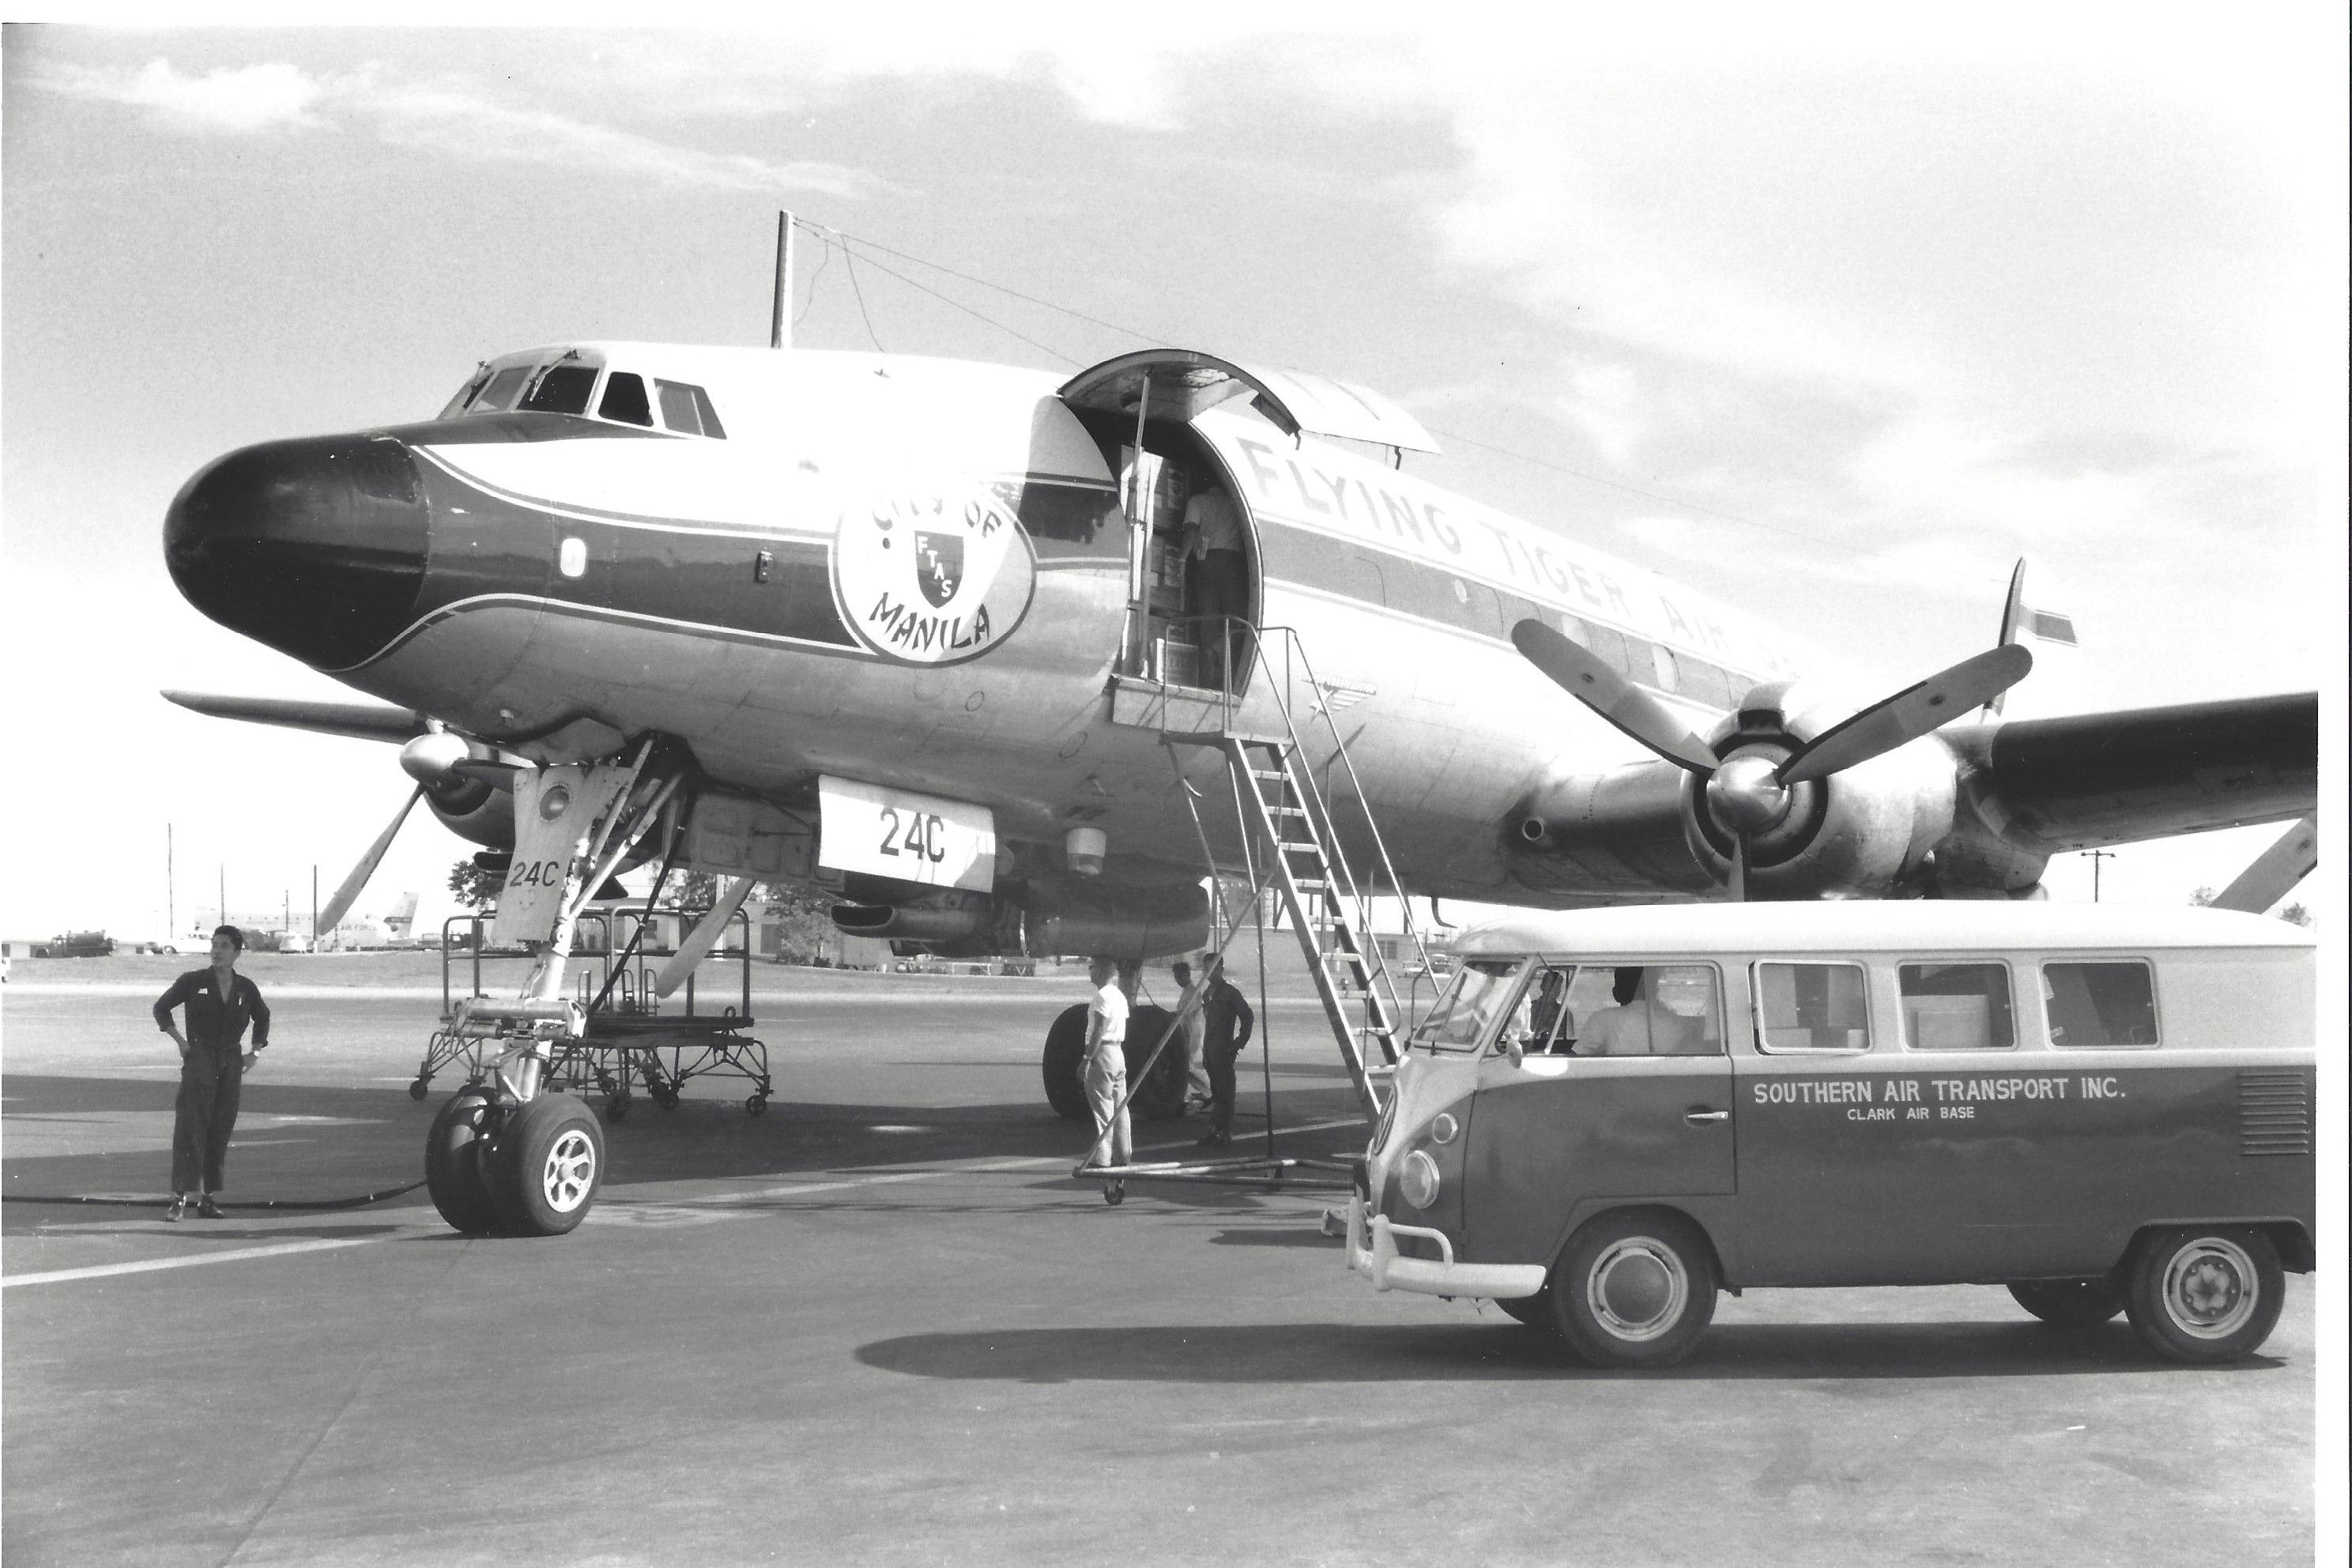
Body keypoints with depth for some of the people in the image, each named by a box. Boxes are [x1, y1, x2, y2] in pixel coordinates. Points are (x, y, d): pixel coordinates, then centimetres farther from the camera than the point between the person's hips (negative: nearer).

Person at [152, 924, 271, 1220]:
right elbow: (161, 1007, 9)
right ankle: (179, 1198, -16)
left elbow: (262, 1017, 25)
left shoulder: (246, 988, 7)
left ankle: (207, 1198, 15)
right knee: (190, 1128, -13)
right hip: (199, 1060, -4)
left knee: (220, 1132, 6)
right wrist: (180, 1041, -1)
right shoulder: (193, 981, -1)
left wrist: (255, 1051, 14)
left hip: (231, 1065, 4)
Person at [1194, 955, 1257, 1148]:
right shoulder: (1207, 993, 15)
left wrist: (1239, 1043, -12)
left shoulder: (1230, 992, -8)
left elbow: (1248, 1017, -9)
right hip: (1210, 1050, 7)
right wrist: (1205, 1048, 16)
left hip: (1224, 1050, -7)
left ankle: (1225, 1134, -5)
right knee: (1216, 1093, 10)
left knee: (1224, 1093, -6)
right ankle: (1215, 1132, 14)